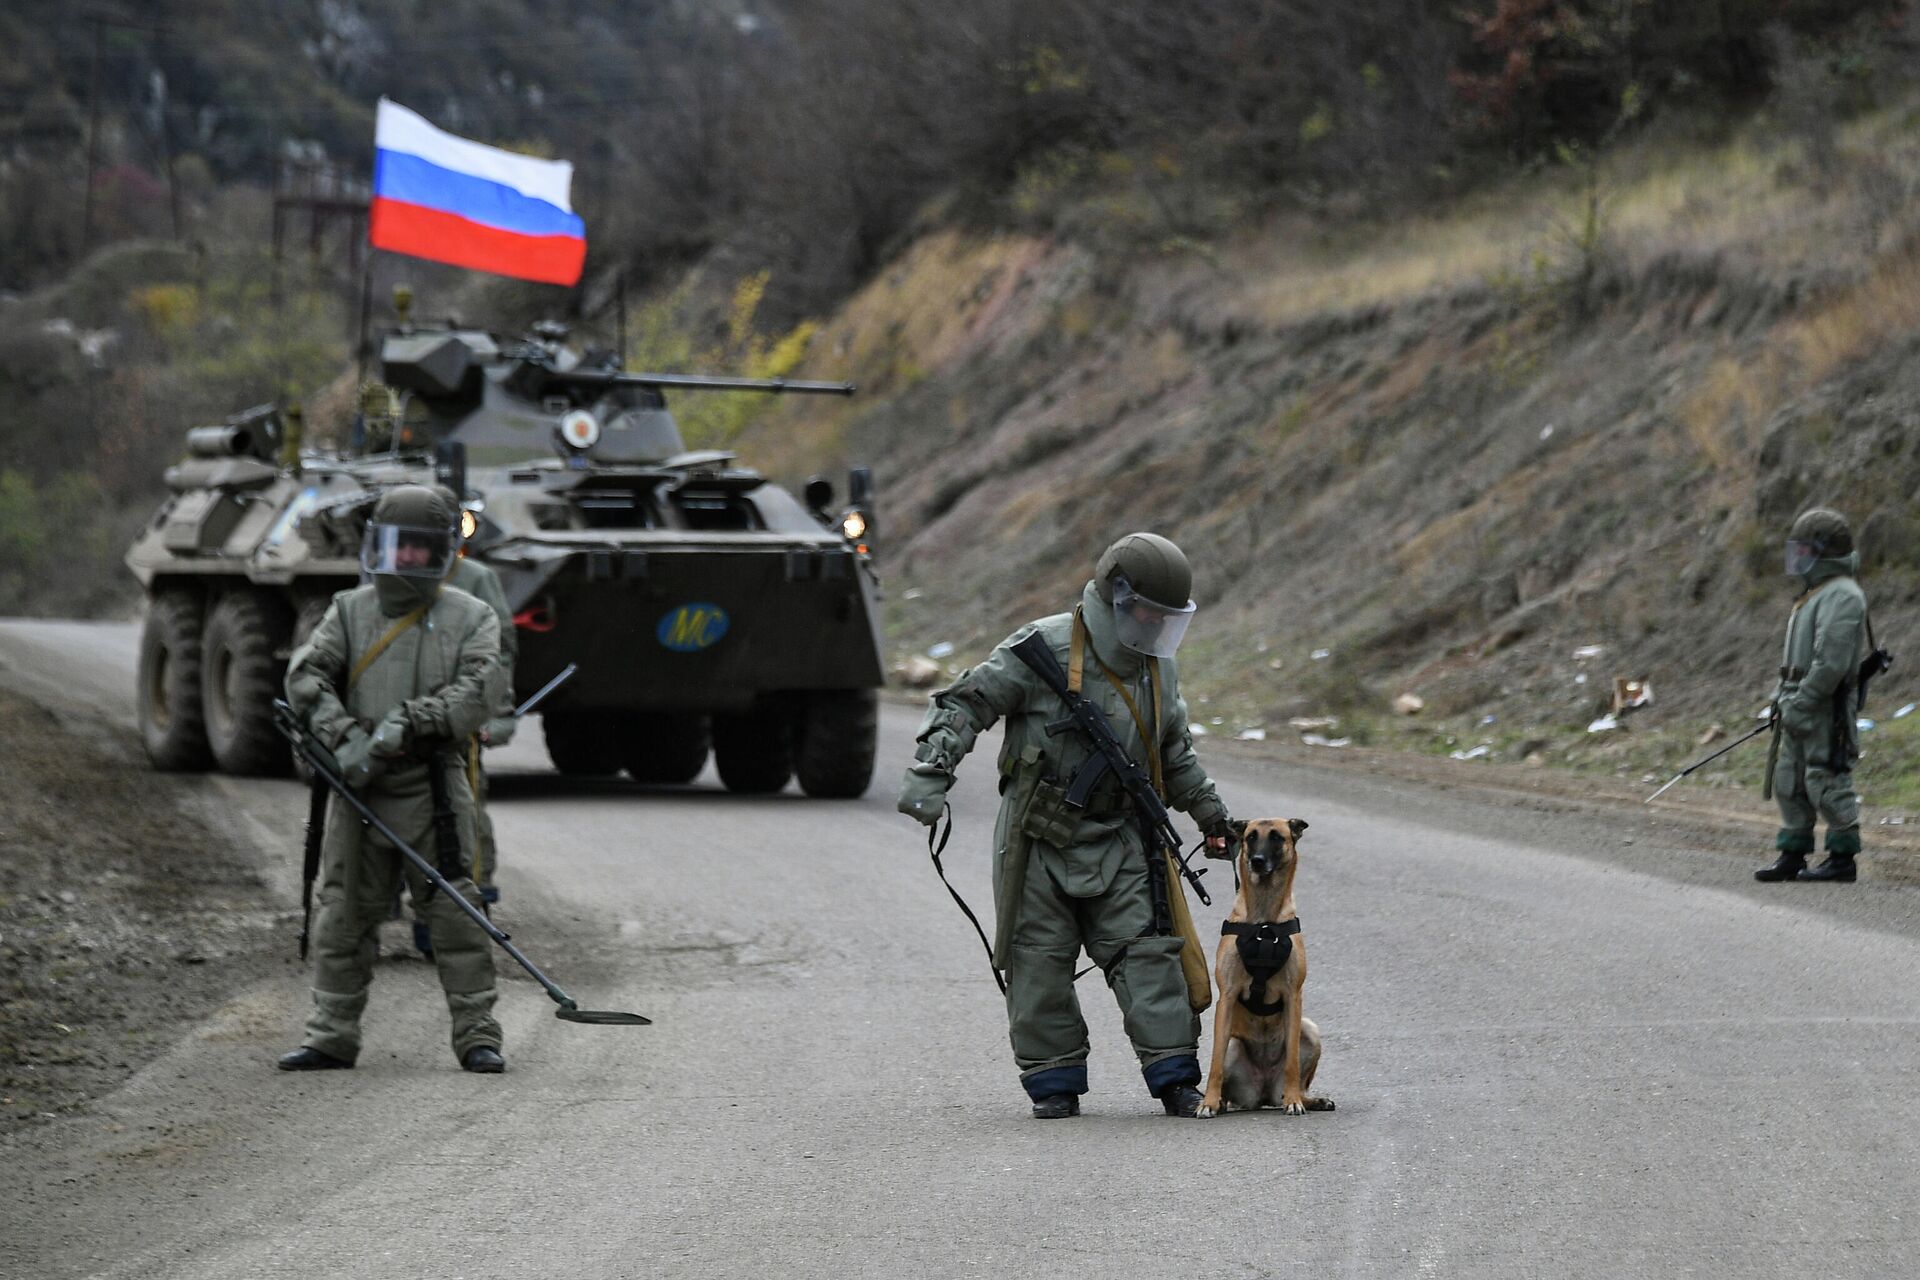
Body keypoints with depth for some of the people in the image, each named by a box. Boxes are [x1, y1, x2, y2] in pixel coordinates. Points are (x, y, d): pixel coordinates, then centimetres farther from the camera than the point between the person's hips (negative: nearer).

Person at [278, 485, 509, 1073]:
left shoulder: (470, 618, 5)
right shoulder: (350, 611, 10)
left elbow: (480, 691, -10)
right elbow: (306, 676, -2)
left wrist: (409, 722, -22)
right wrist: (342, 733, -19)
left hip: (434, 787, -2)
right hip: (358, 784, 2)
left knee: (456, 912, -5)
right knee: (343, 914, 4)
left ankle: (477, 1034, 0)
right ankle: (331, 1034, 11)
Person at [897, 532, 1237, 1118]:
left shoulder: (1157, 667, 9)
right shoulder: (1043, 649, -11)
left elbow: (1175, 756, 25)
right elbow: (964, 704, -12)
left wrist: (1212, 814, 26)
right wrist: (930, 774, -23)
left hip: (1117, 839, 4)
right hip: (1037, 837, -4)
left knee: (1146, 951, -4)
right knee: (1040, 961, 0)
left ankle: (1173, 1075, -2)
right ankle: (1054, 1081, 10)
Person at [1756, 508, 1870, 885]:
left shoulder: (1842, 596, -15)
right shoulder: (1815, 594, 19)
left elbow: (1832, 661, -23)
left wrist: (1799, 704, -23)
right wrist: (1783, 699, 19)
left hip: (1827, 708, -10)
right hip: (1802, 707, 10)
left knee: (1827, 783, -7)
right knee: (1789, 782, 9)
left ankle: (1843, 858, -2)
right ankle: (1793, 856, 12)